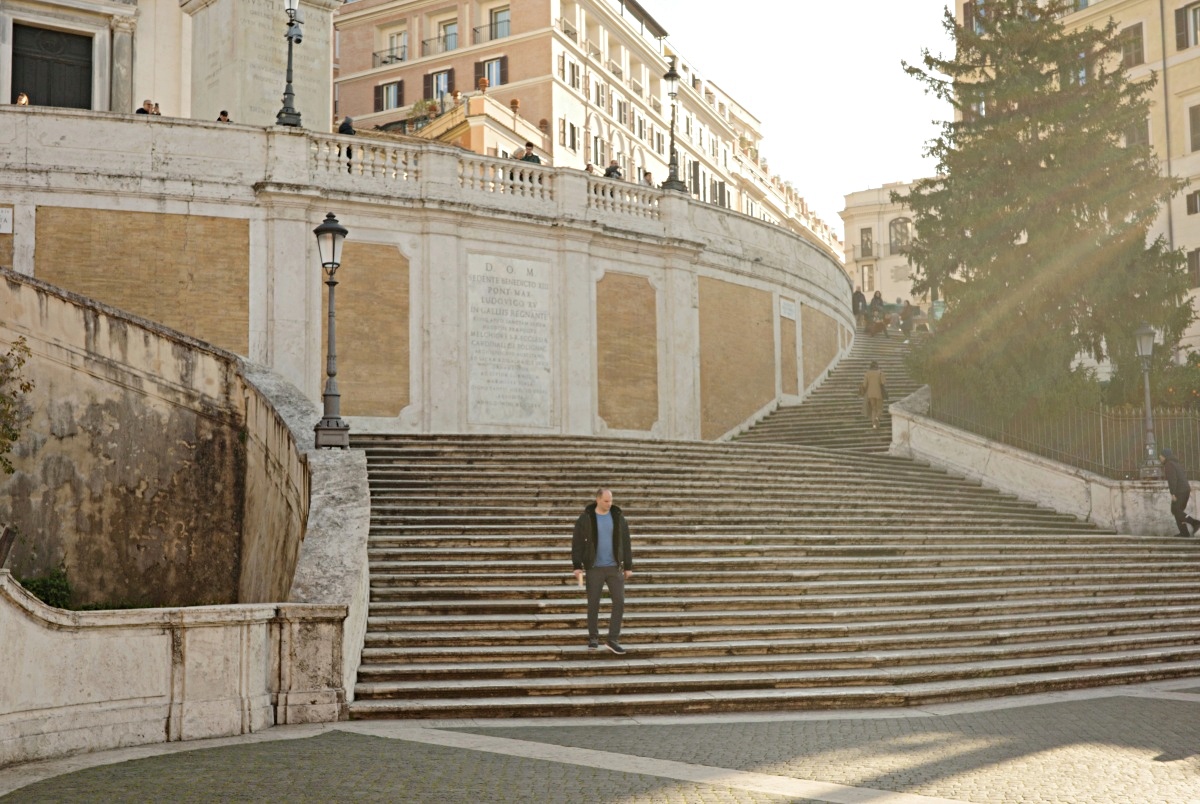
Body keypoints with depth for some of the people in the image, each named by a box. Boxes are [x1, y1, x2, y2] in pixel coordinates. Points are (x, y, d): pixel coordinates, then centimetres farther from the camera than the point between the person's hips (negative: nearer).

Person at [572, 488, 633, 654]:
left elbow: (625, 542, 5)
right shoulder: (585, 518, -6)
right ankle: (593, 638, 20)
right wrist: (577, 566, -11)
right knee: (593, 604, 4)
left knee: (619, 602, -6)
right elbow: (577, 543, -5)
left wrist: (628, 567, 4)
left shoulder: (618, 517, 1)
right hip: (594, 568, -2)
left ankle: (612, 640, 2)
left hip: (614, 567, 2)